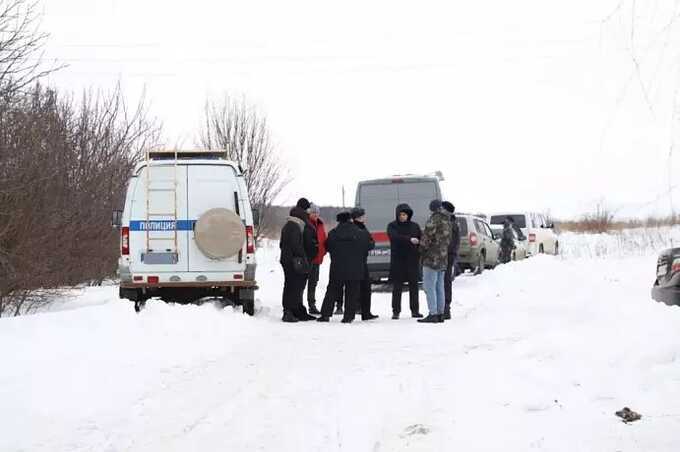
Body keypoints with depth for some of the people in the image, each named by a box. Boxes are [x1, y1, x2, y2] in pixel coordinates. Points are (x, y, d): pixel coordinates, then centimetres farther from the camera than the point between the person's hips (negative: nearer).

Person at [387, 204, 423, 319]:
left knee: (414, 286, 5)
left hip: (412, 260, 2)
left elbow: (422, 239, 5)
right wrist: (410, 239, -31)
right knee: (397, 288, -2)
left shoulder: (414, 226, 8)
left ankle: (414, 311, 11)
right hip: (397, 261, -2)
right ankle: (396, 312, 2)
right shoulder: (392, 226, 1)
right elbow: (395, 237, -18)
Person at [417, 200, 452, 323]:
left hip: (432, 258, -9)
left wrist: (422, 248, -2)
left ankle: (433, 314, -14)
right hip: (443, 258, 9)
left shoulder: (434, 219, -12)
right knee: (439, 286, 12)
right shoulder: (447, 221, 15)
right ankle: (440, 313, 13)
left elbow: (428, 235, -16)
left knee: (429, 286, -8)